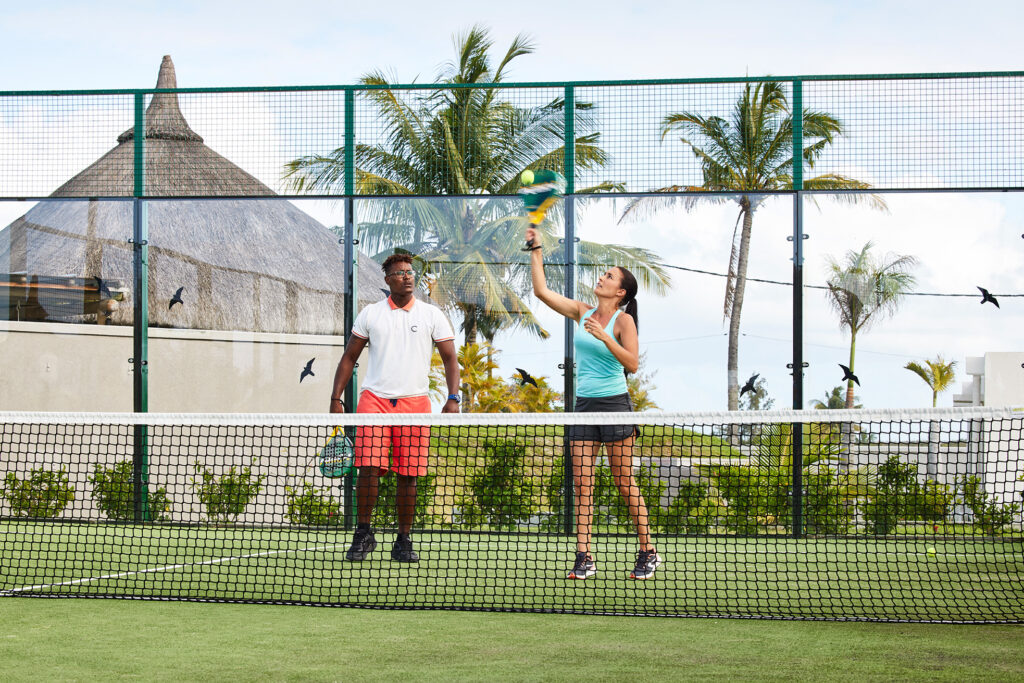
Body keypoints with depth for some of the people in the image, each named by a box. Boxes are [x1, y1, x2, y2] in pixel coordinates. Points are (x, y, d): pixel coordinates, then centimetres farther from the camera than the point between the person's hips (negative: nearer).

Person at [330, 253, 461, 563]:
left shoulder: (432, 315, 7)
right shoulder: (370, 314, 9)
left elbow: (450, 358, 5)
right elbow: (349, 357, 14)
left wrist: (453, 398, -8)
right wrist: (336, 397, 5)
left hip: (414, 401, 0)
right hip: (374, 399, 0)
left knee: (408, 474, 1)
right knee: (368, 468, -10)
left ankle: (403, 541, 11)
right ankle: (364, 535, 3)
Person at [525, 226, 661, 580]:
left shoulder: (623, 320, -5)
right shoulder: (581, 312, 11)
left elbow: (632, 364, -14)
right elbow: (542, 290, 13)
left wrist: (605, 337, -23)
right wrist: (536, 249, 11)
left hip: (614, 404, -5)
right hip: (584, 404, 5)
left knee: (625, 482, -2)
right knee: (582, 484, -2)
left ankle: (648, 552, 8)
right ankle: (584, 558, -2)